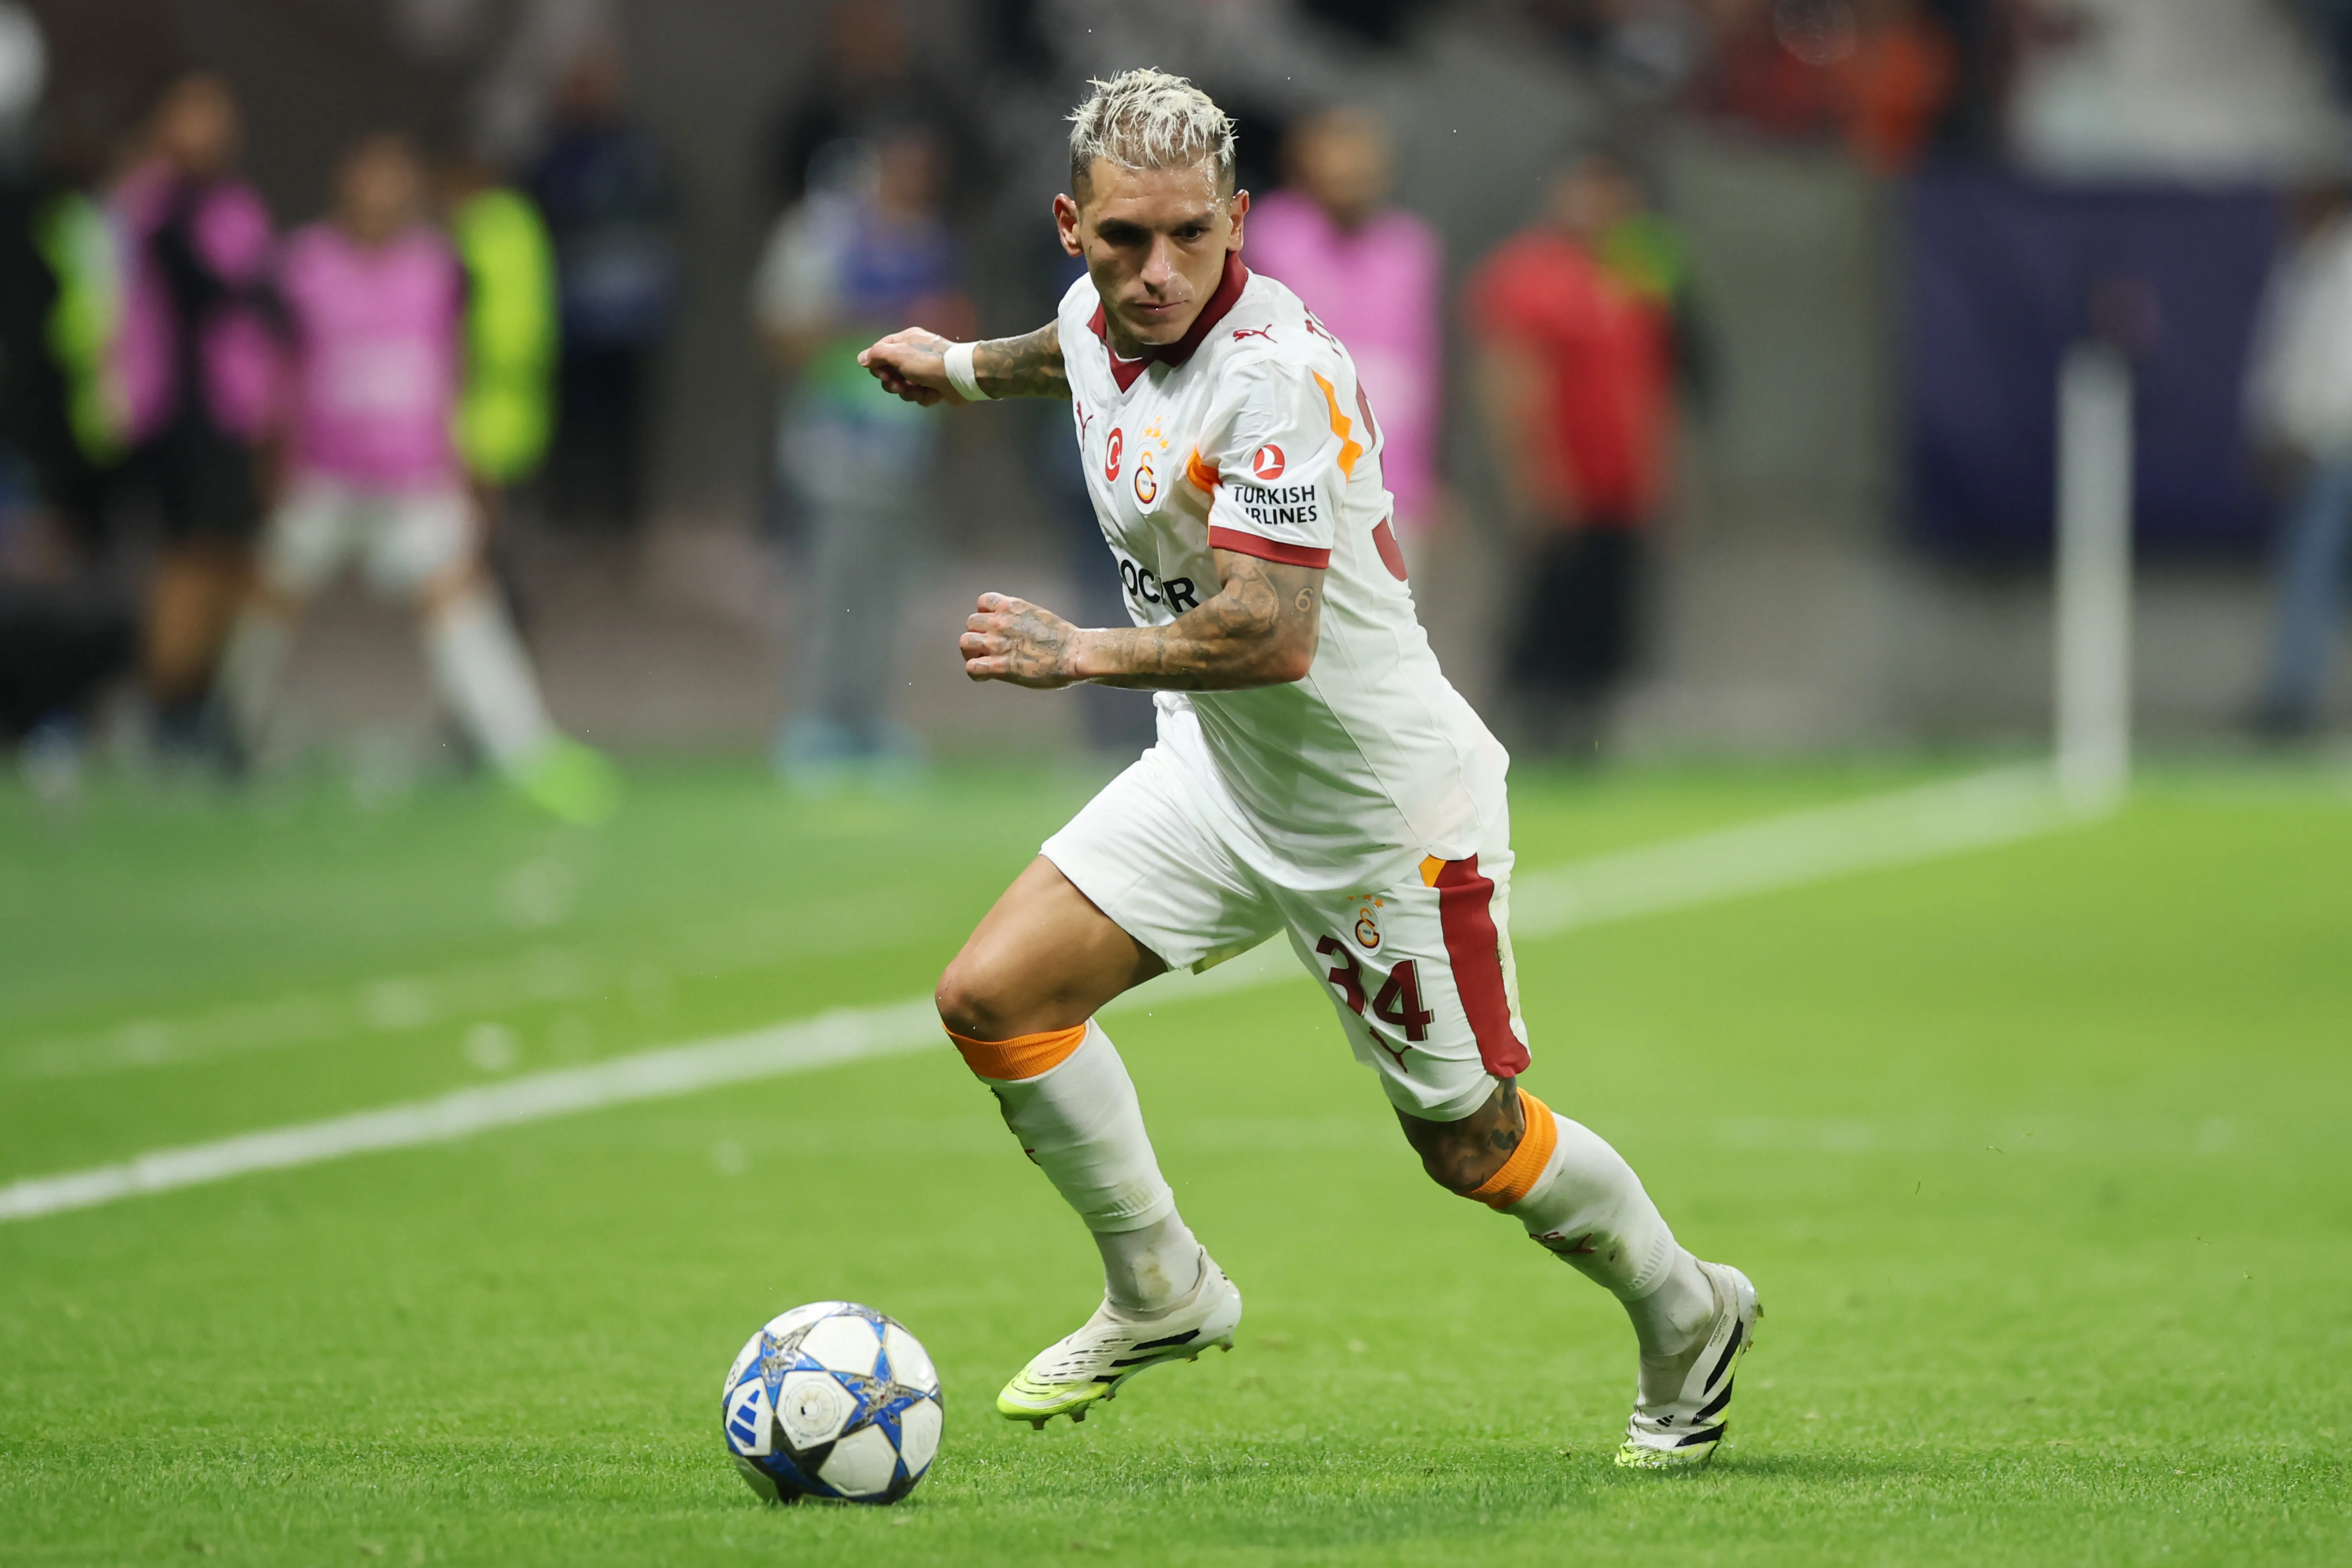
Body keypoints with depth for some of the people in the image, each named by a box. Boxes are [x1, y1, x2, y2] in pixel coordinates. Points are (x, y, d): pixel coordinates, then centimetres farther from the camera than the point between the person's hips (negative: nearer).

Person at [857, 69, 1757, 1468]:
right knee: (993, 998, -4)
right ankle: (1161, 1296, 14)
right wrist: (964, 368, 40)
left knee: (1468, 1142, 4)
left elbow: (1272, 634, -36)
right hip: (1220, 774, 8)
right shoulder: (1099, 317, -5)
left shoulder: (1273, 373, -31)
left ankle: (1687, 1316, 31)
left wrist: (1080, 656, -28)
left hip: (1387, 802, -7)